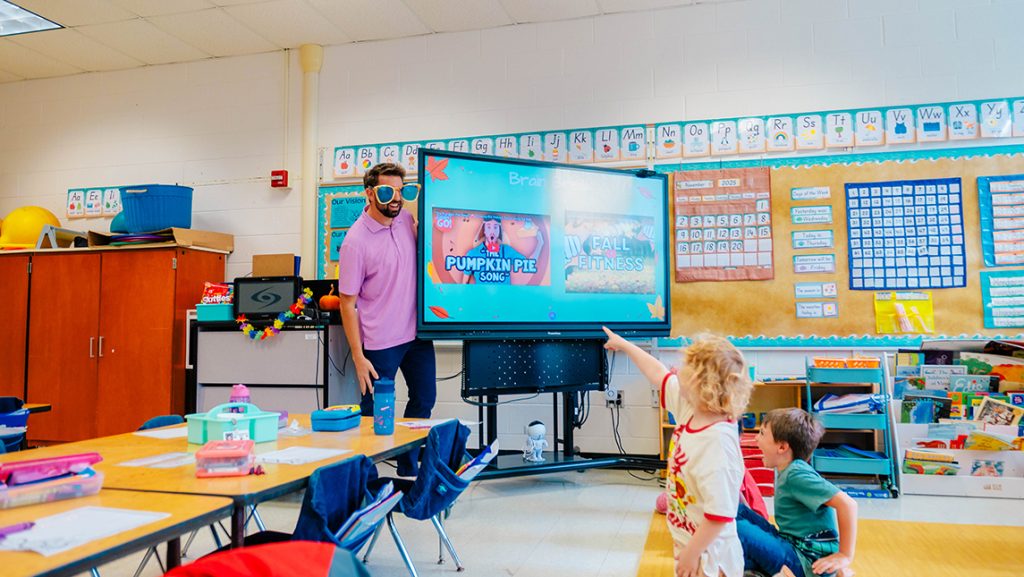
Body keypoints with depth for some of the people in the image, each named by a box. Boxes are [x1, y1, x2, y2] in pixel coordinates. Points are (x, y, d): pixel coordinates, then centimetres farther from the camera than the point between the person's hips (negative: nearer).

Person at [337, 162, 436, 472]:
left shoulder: (405, 219, 0)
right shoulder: (356, 241, -18)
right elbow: (347, 302, -14)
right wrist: (358, 357, -17)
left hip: (417, 332, 7)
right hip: (380, 342, -7)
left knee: (424, 399, 17)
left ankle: (408, 469, 34)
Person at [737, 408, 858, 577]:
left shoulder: (797, 474, -18)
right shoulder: (784, 470, 7)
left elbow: (847, 504, -25)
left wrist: (845, 556, -20)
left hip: (808, 562, -9)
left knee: (740, 530, -27)